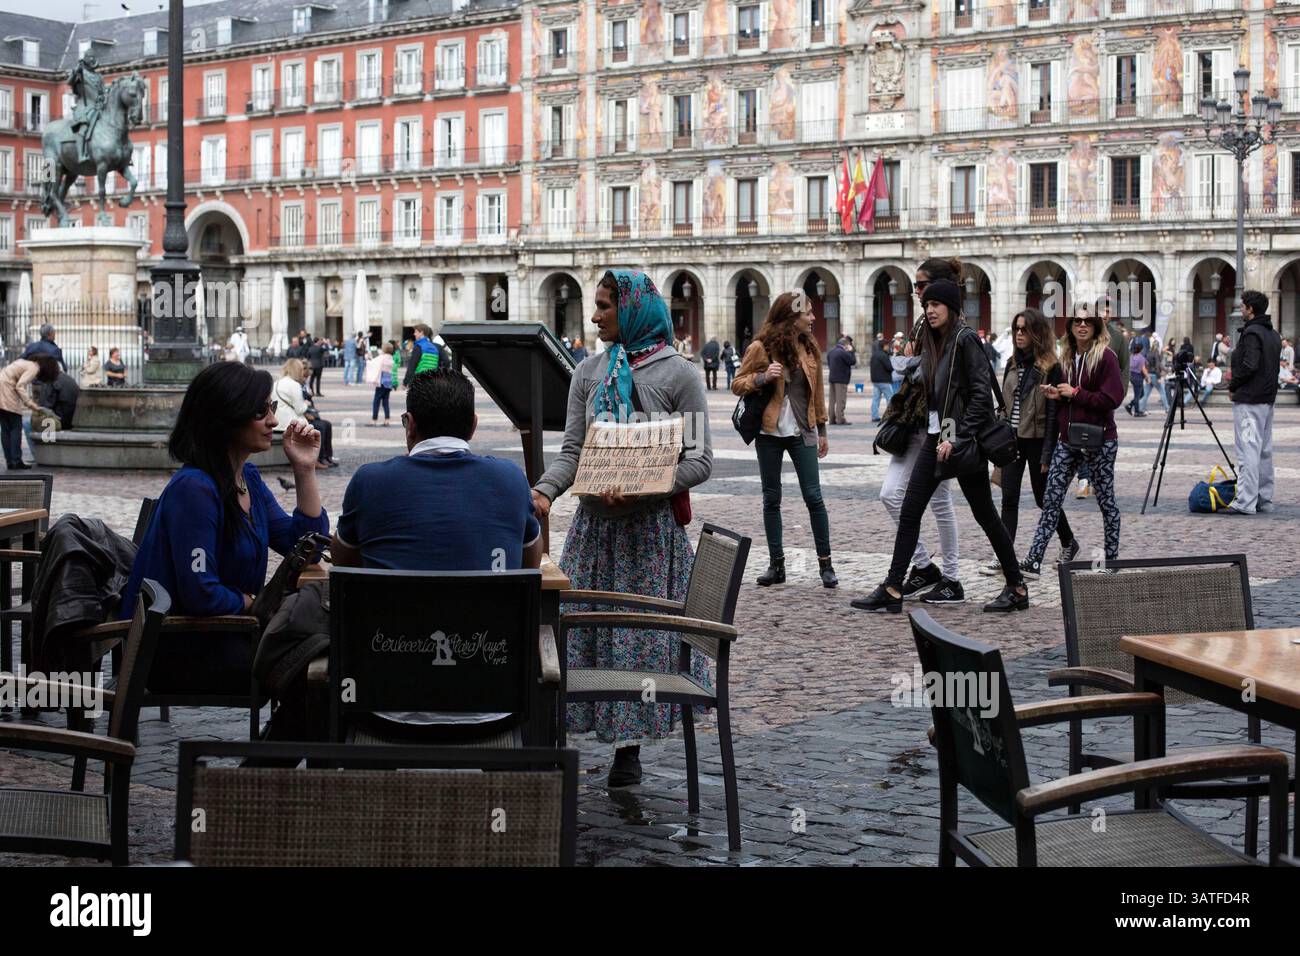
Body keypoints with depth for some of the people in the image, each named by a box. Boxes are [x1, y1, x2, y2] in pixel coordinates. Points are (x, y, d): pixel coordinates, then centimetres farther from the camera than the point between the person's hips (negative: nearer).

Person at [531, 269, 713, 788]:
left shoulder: (679, 375, -3)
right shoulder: (589, 372, 10)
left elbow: (699, 461, -7)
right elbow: (571, 450, 6)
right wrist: (545, 489, -15)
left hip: (651, 525, -4)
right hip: (594, 521, 4)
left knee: (643, 629, 1)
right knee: (576, 624, 2)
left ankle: (629, 745, 12)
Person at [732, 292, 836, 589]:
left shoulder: (809, 347, 6)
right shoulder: (760, 348, -5)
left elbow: (817, 390, 13)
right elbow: (737, 385, -2)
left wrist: (821, 429, 13)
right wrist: (762, 377, -20)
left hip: (802, 431, 2)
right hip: (769, 432, -2)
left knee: (813, 496, -3)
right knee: (771, 498, 5)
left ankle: (825, 563, 4)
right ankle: (776, 564, 13)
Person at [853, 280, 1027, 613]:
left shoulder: (965, 339, -12)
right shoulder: (933, 342, 13)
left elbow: (982, 393, -17)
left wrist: (958, 438, -19)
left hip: (962, 440, -8)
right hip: (936, 436, 8)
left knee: (984, 514, 1)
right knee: (909, 511, 2)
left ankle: (1017, 588, 14)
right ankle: (892, 589, 3)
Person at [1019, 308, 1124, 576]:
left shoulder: (1105, 357, -9)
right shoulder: (1066, 358, 11)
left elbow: (1113, 399, -18)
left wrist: (1075, 393, -15)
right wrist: (1056, 395, 0)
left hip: (1099, 441, -6)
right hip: (1068, 440, 6)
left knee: (1106, 500, 7)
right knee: (1051, 500, -1)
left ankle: (1112, 559, 19)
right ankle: (1033, 561, -3)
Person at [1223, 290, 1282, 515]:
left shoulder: (1252, 333, -14)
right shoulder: (1274, 334, 15)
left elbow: (1249, 366, -23)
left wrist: (1233, 385, -8)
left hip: (1249, 400, -10)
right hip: (1268, 398, 10)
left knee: (1248, 450, -11)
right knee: (1264, 450, 12)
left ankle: (1245, 502, -14)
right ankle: (1264, 500, 16)